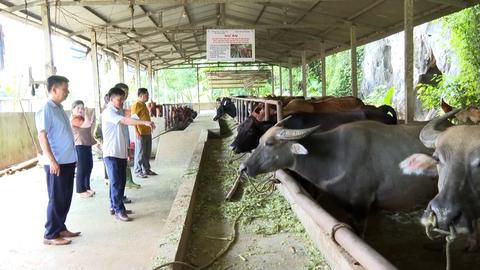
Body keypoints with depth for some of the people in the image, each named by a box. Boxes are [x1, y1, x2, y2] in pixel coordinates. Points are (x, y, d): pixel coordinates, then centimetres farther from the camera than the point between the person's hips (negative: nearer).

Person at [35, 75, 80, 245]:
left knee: (66, 198, 15)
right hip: (56, 162, -9)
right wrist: (52, 160, -23)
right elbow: (42, 136, -18)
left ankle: (60, 228, 27)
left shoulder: (59, 109, 15)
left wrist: (73, 157, 20)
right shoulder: (45, 109, -12)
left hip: (68, 161, 9)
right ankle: (50, 235, 9)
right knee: (56, 199, -1)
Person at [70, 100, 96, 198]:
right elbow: (88, 124, -27)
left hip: (87, 145, 10)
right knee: (81, 169, -3)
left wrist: (94, 112, 14)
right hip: (80, 146, -10)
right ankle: (81, 190, 6)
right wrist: (86, 114, -17)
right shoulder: (74, 119, -15)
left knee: (89, 166, 15)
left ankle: (87, 187, 27)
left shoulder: (82, 118, 15)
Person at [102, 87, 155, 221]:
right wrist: (144, 122, -39)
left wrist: (127, 150, 18)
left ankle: (115, 206, 24)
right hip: (112, 153, -8)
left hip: (122, 153, 8)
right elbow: (125, 121, -30)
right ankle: (118, 210, 0)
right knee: (116, 182, -5)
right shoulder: (108, 112, -14)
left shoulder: (119, 111, 14)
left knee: (121, 181, 13)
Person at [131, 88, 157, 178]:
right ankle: (137, 171, 5)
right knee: (140, 153, -3)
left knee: (147, 153, 13)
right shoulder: (136, 105, -11)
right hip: (141, 133, -9)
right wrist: (136, 132, -21)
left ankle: (146, 169, 23)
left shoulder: (144, 104, 17)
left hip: (148, 132, 9)